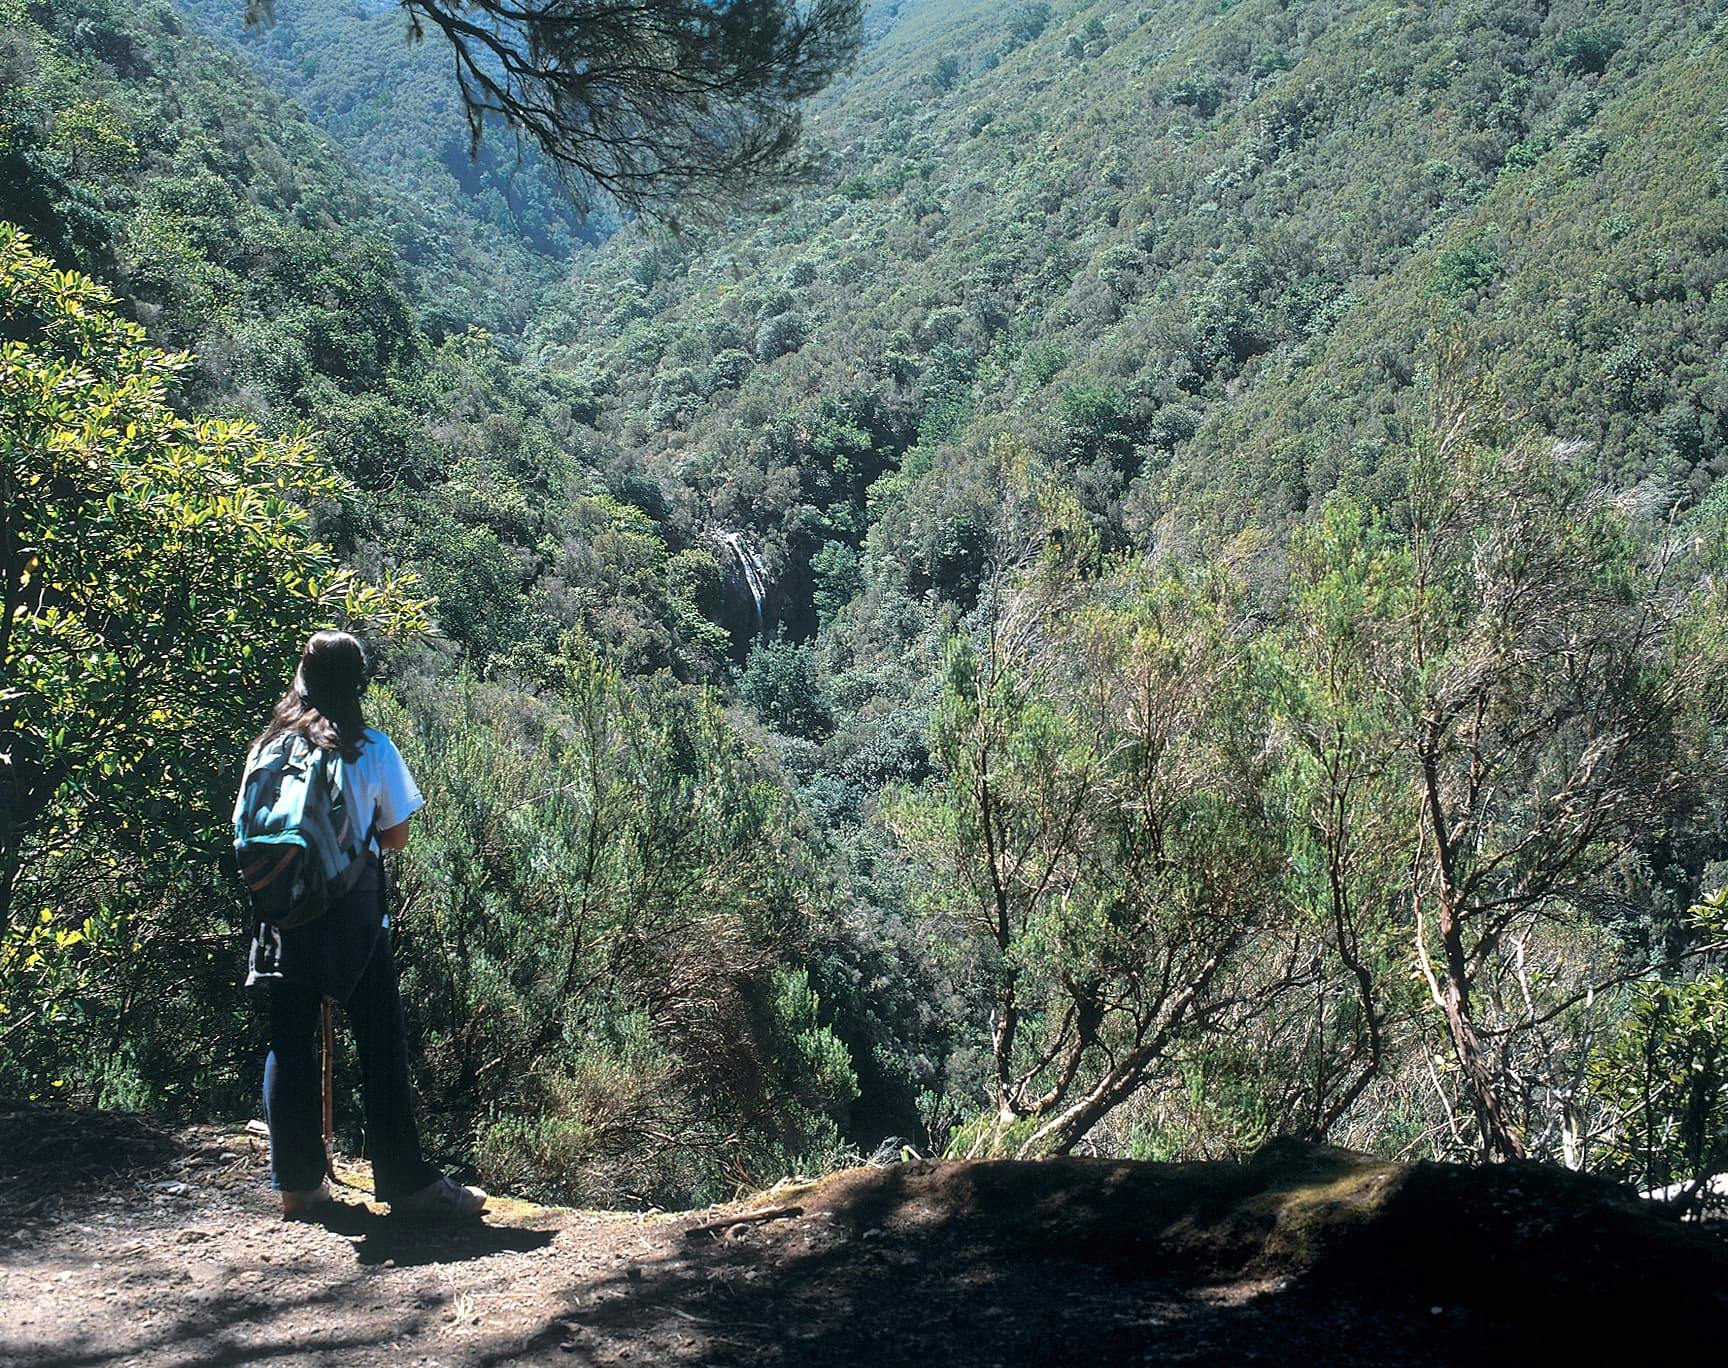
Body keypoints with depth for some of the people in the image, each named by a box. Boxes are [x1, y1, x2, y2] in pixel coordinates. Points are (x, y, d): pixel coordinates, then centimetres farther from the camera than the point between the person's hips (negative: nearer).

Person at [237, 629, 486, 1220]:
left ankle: (298, 1183, 13)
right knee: (381, 1043, 3)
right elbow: (396, 835, 1)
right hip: (353, 911, -3)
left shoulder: (268, 746, 4)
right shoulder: (370, 748, -5)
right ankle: (406, 1180, 5)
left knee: (289, 1042, 9)